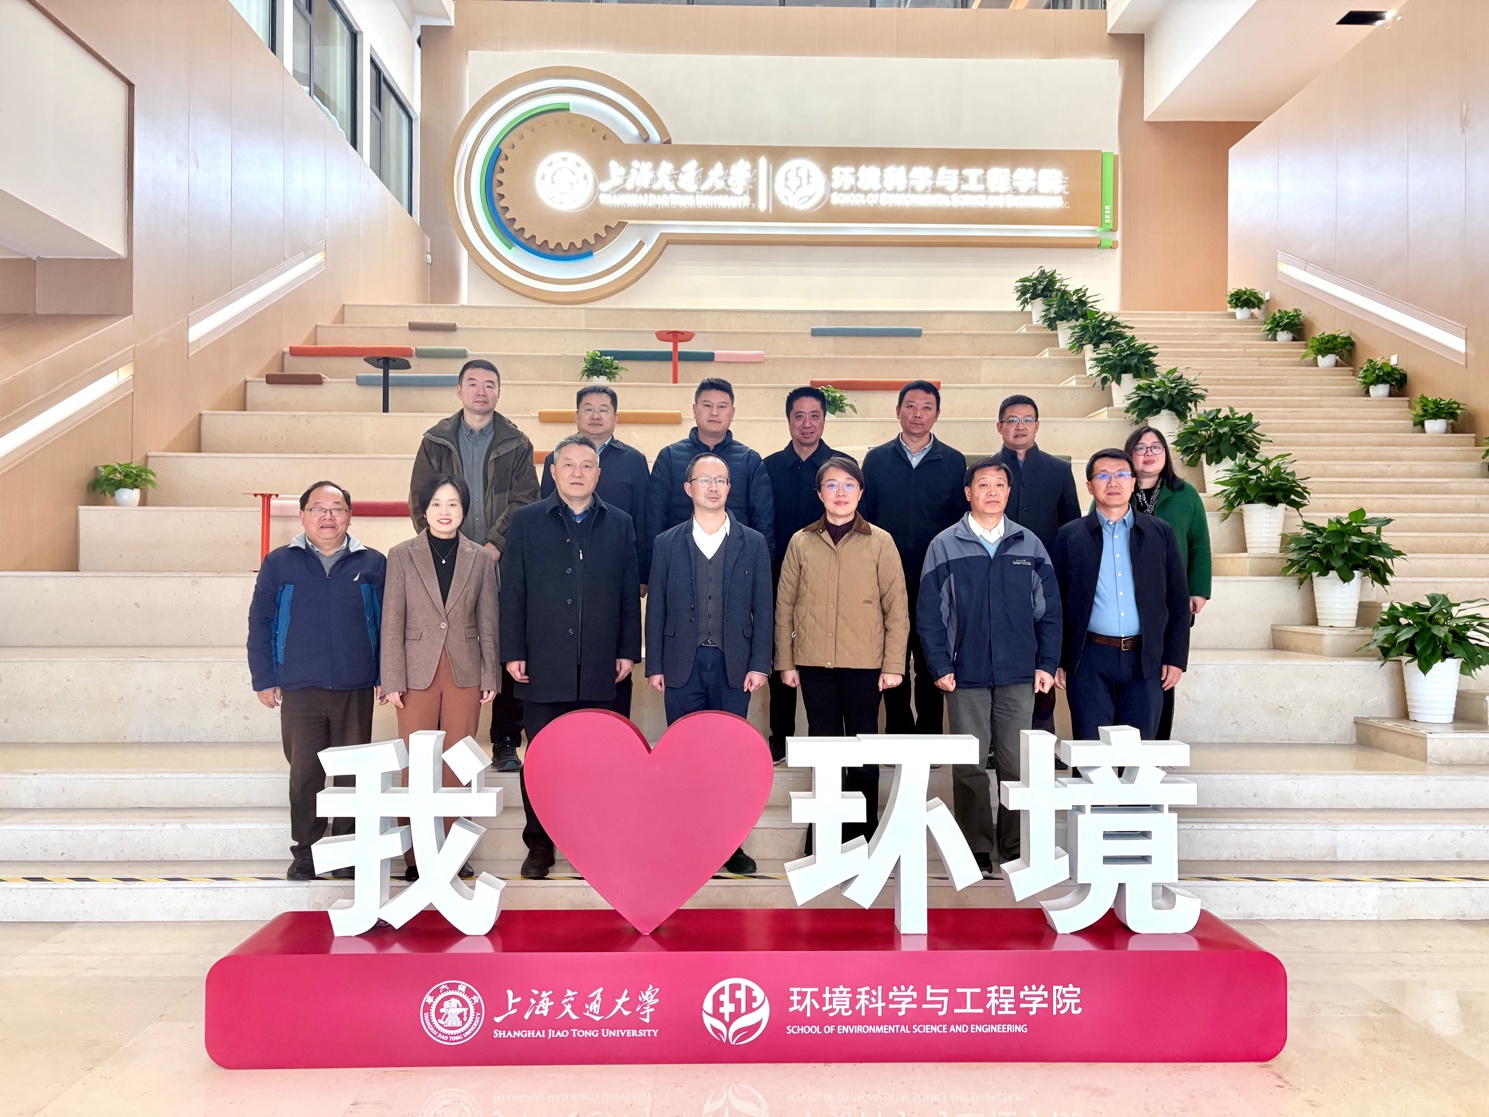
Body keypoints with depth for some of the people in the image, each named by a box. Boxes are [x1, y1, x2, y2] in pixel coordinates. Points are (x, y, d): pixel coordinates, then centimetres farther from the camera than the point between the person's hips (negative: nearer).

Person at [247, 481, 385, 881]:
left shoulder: (373, 564, 5)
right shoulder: (279, 563, 5)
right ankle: (305, 854, 18)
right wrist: (263, 679, 2)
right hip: (299, 689, 0)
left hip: (355, 688, 0)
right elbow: (259, 621, 6)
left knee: (353, 774, 7)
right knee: (304, 774, 5)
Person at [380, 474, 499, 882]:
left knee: (457, 766, 5)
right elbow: (392, 623, 1)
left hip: (465, 672, 1)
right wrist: (392, 680, -4)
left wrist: (490, 676, 3)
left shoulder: (480, 558, 6)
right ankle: (415, 856, 11)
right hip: (418, 672, -1)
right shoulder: (402, 556, 3)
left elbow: (487, 623, 7)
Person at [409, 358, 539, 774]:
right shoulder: (436, 441, 11)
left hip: (502, 564, 0)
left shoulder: (516, 444, 8)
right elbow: (421, 503, 7)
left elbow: (524, 502, 0)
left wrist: (494, 545, -13)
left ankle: (506, 743, 9)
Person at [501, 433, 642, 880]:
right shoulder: (527, 521, 5)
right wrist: (513, 652, -4)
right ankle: (539, 844, 19)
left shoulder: (619, 524, 9)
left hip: (599, 666, 1)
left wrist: (628, 651, 3)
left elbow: (629, 592, 8)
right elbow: (513, 591, 2)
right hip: (543, 663, -1)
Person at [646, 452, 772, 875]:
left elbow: (762, 608, 4)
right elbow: (656, 608, 5)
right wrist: (654, 666, 0)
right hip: (683, 665, 0)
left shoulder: (753, 544, 6)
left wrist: (759, 664, -4)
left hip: (734, 666, 0)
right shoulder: (667, 543, 6)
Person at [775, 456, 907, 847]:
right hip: (814, 663, 1)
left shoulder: (880, 542, 2)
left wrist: (893, 664, -4)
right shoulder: (801, 542, 5)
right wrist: (785, 662, 3)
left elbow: (897, 606, 1)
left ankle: (864, 835, 18)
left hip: (864, 664, -1)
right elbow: (785, 605, 7)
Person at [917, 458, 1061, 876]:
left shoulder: (1029, 545, 8)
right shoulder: (945, 546, 3)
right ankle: (975, 853, 12)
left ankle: (1015, 851, 15)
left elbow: (1049, 610, 9)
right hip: (966, 676, -1)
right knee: (969, 766, 2)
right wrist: (940, 666, -5)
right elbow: (929, 613, 1)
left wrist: (1047, 664, 2)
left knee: (1017, 764, 4)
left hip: (1019, 675, 1)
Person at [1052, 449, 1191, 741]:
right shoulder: (1070, 536, 5)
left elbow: (1178, 600, 8)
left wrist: (1176, 657, 2)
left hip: (1146, 661, 1)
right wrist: (1056, 661, 0)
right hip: (1089, 660, -1)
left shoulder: (1160, 533, 8)